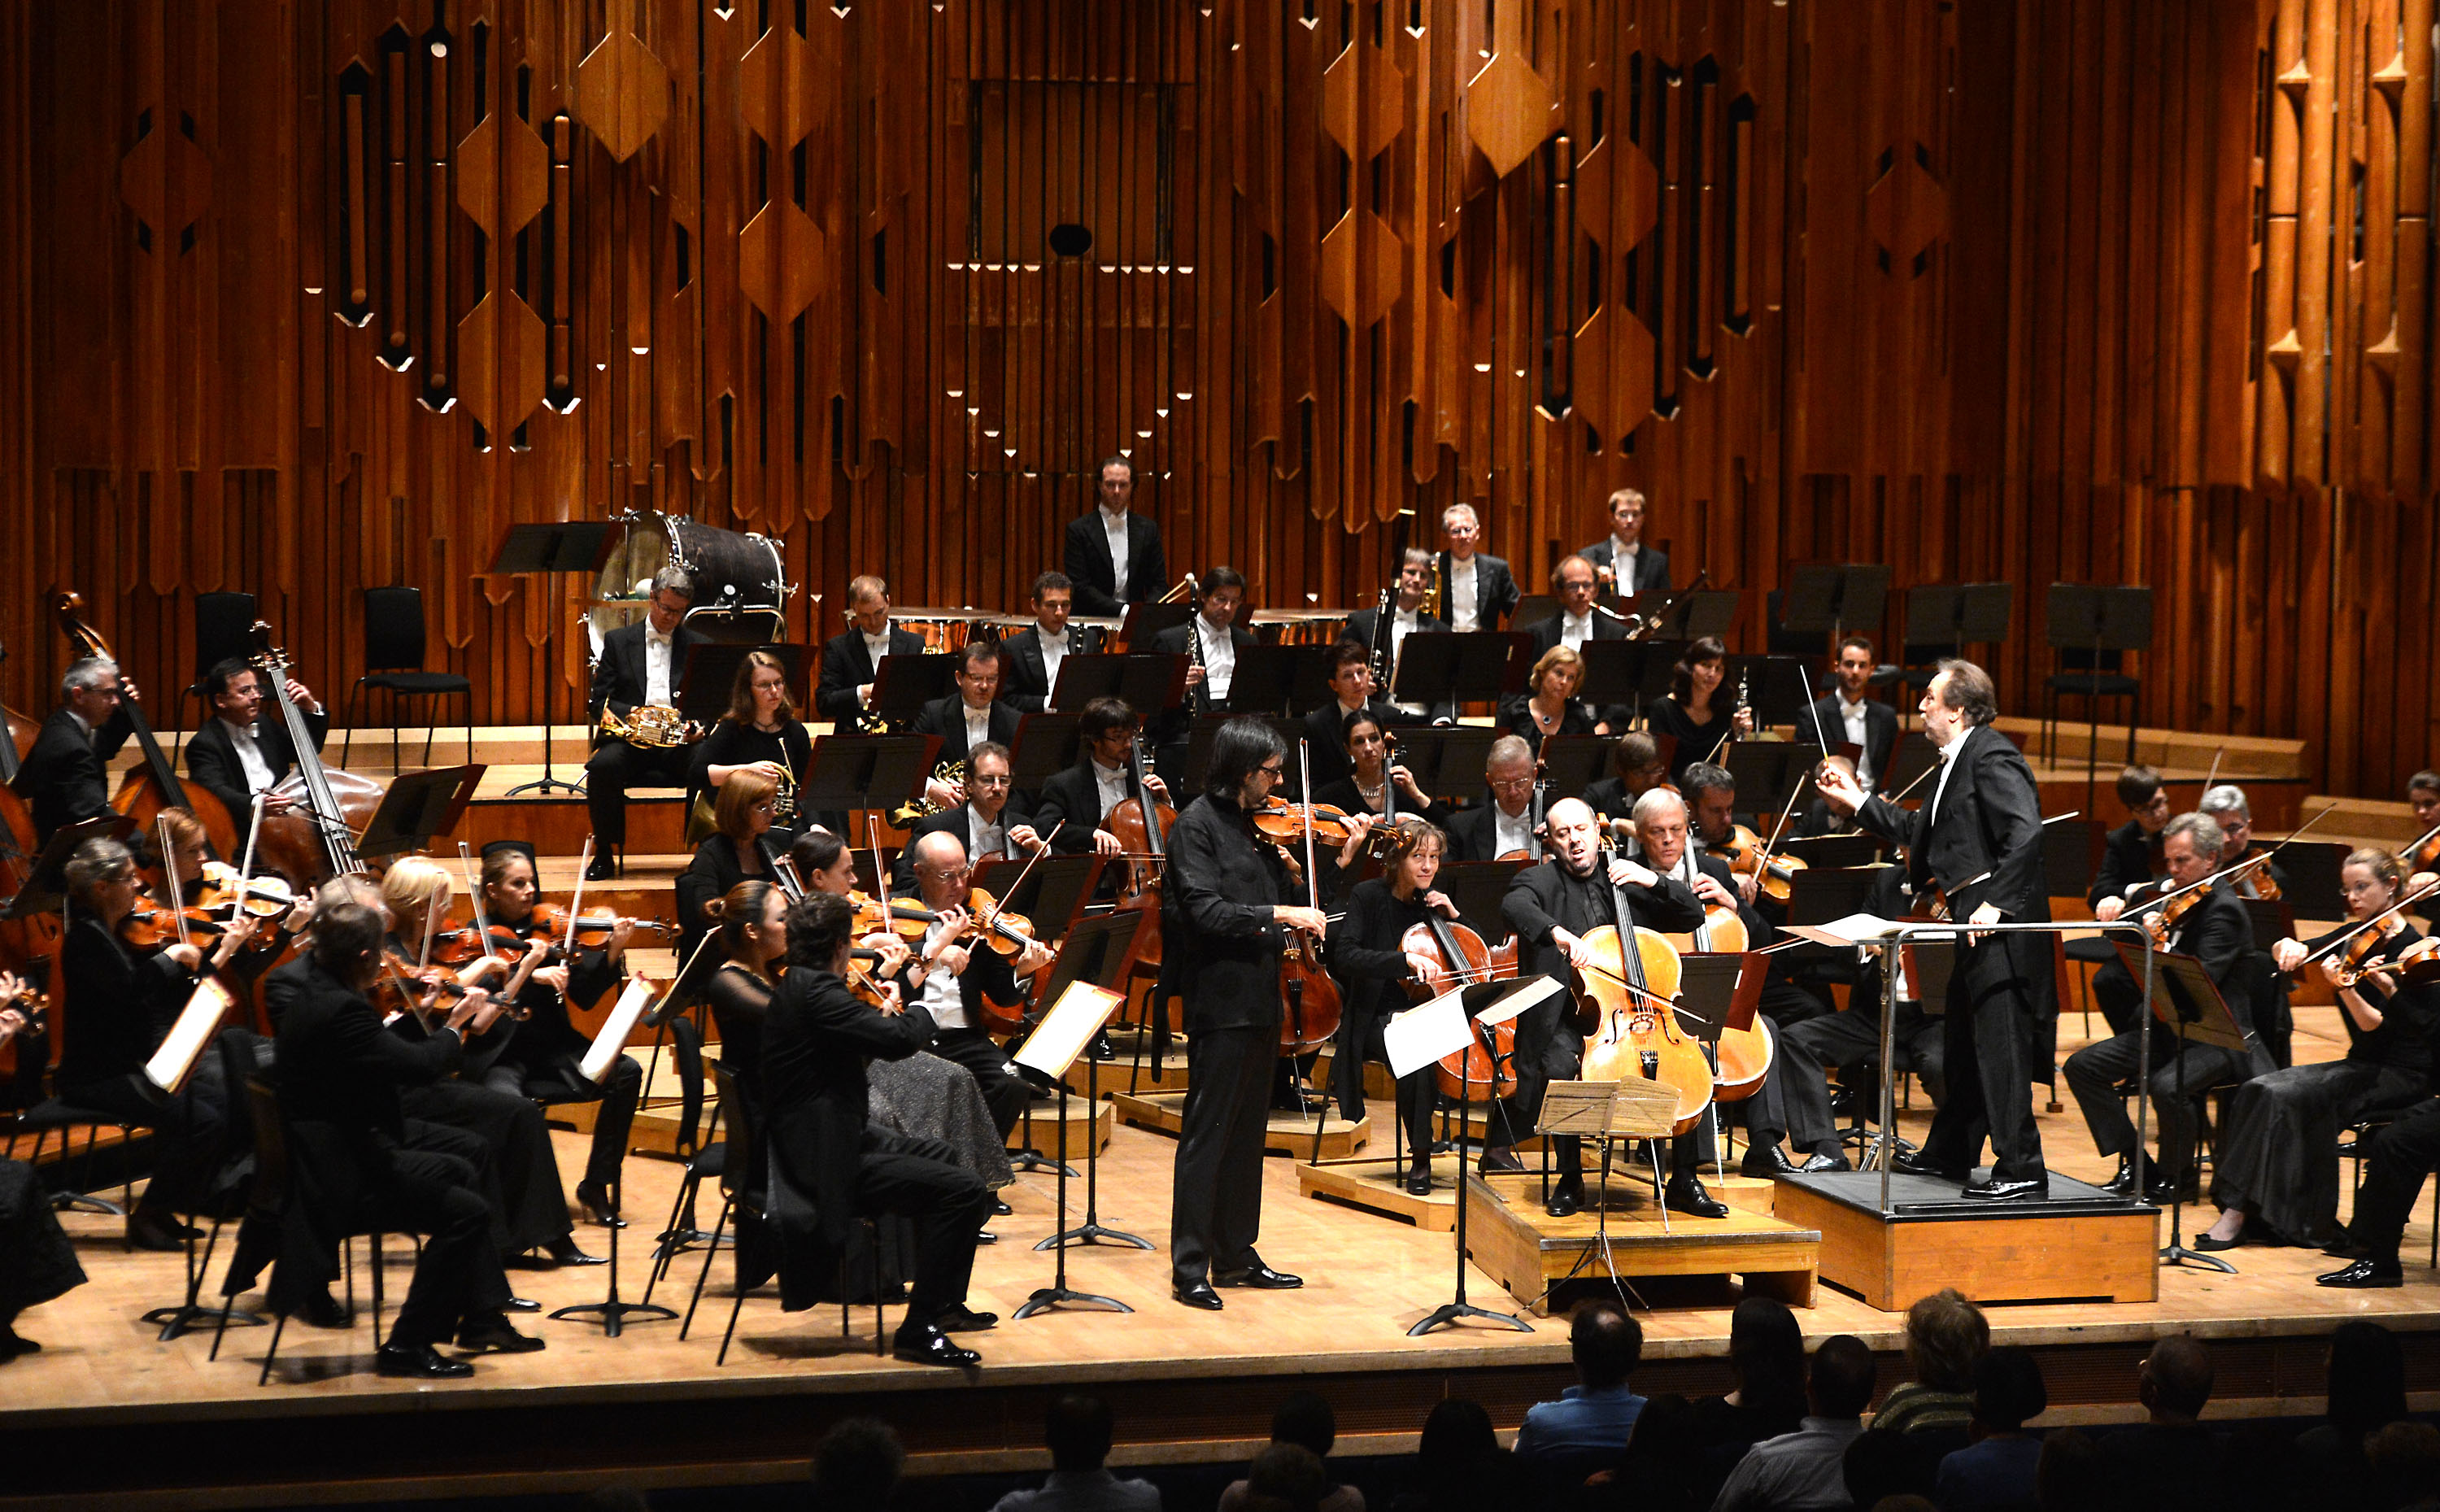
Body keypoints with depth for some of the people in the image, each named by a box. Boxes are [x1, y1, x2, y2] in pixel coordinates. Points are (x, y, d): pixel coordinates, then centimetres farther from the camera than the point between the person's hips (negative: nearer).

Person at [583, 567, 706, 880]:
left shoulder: (698, 646, 15)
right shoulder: (618, 641, 12)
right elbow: (597, 704, 6)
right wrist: (632, 712, -15)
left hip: (679, 741, 0)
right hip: (630, 739, 0)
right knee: (602, 767, -34)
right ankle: (605, 856, -18)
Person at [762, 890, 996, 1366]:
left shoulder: (793, 986, 12)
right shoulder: (814, 990, -22)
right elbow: (898, 1039, -29)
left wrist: (890, 1019, 15)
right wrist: (920, 1013, -8)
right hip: (823, 1162, -12)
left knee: (938, 1155, 31)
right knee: (965, 1189, -18)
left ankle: (943, 1303, 37)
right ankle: (918, 1328, -11)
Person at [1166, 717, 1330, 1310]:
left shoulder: (1254, 824, 13)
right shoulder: (1197, 825, -11)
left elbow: (1276, 896, 14)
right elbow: (1206, 911, -20)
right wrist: (1280, 915, -25)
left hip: (1258, 999, 8)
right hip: (1221, 1000, -8)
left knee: (1247, 1132, 14)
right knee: (1207, 1134, -6)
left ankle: (1236, 1255, 22)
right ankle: (1190, 1266, -2)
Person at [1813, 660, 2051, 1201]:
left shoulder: (1991, 757, -14)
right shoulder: (1956, 762, 18)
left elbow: (2026, 832, -25)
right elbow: (1919, 832, 26)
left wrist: (1995, 902, -27)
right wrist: (1856, 800, 27)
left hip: (2001, 923, -11)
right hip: (1973, 920, 11)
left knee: (1999, 1042, -11)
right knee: (1962, 1042, 20)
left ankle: (2021, 1168, -11)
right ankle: (1949, 1152, 31)